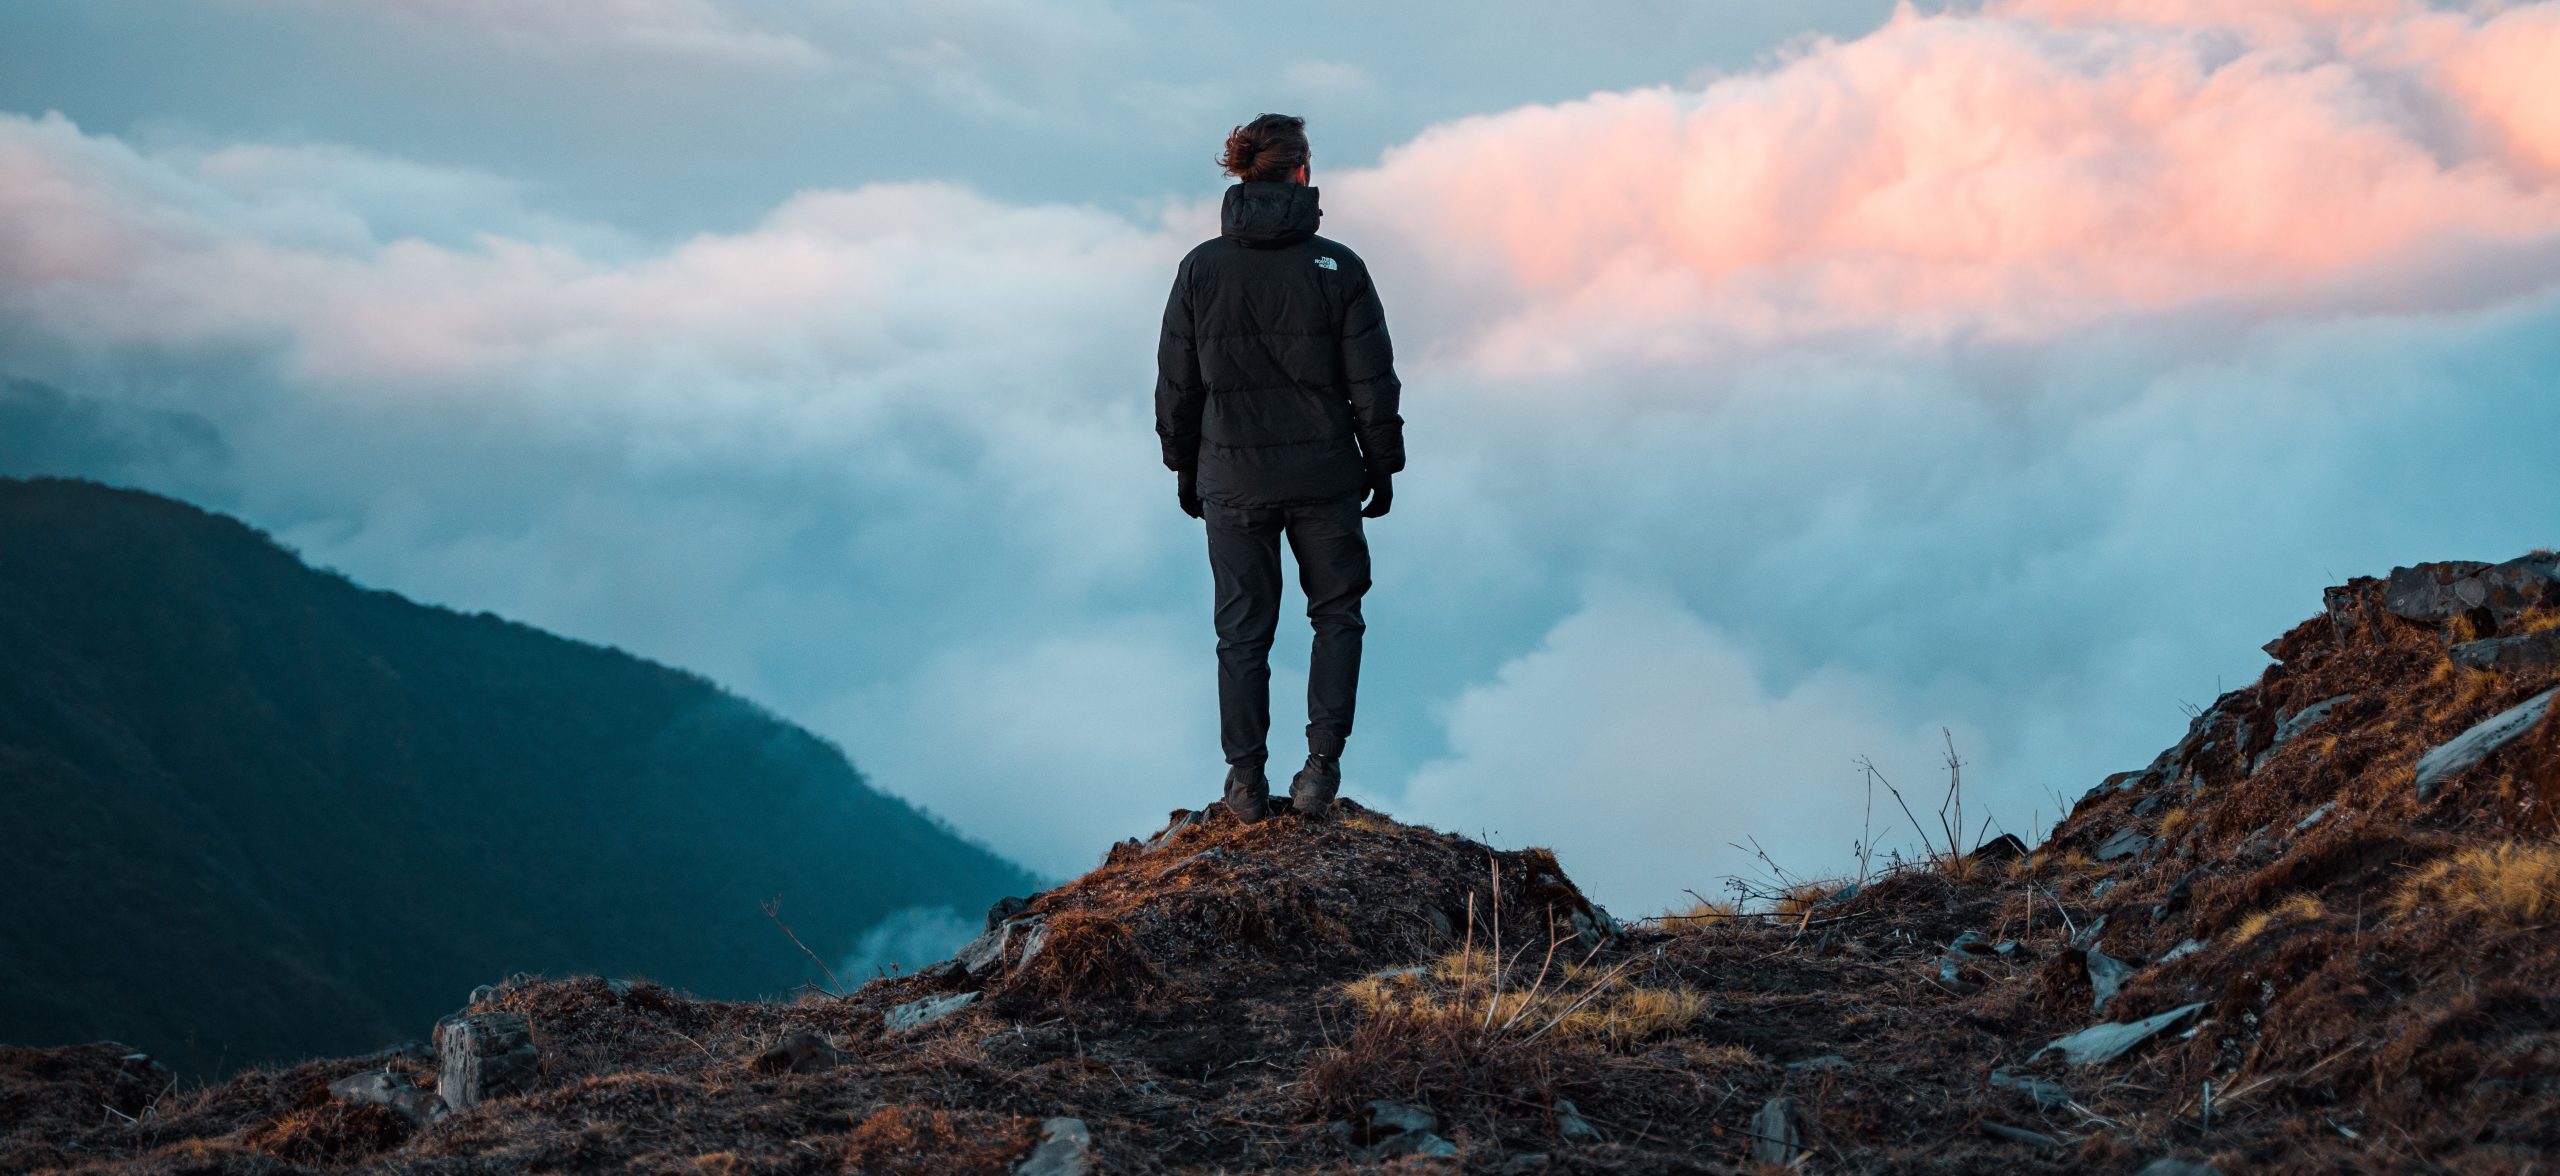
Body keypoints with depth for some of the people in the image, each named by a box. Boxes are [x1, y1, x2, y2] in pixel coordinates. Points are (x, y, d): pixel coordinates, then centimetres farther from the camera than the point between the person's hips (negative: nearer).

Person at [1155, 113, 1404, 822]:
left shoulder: (1201, 269, -4)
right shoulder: (1336, 269, -10)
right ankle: (1321, 767, 6)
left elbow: (1175, 383, 2)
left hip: (1233, 480, 1)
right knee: (1337, 616, 16)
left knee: (1243, 631, 10)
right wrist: (1383, 464, 7)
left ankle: (1246, 783, 13)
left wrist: (1183, 465, 14)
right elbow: (1373, 383, -6)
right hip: (1325, 477, -1)